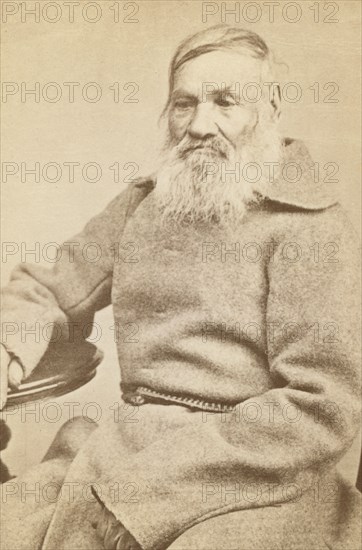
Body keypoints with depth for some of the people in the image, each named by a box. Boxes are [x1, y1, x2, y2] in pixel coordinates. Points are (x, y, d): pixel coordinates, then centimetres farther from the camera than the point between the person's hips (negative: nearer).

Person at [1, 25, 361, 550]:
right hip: (127, 456, 5)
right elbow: (42, 290, 15)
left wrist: (135, 477, -18)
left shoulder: (310, 224, -8)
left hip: (251, 480, -4)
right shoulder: (142, 202, 10)